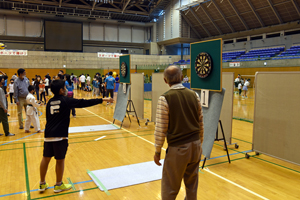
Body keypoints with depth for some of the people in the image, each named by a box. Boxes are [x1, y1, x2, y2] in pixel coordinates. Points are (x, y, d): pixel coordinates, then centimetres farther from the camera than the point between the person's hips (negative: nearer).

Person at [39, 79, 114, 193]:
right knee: (60, 160, 8)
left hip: (48, 134, 6)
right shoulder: (66, 100, -7)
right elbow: (83, 103, -12)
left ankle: (42, 184, 28)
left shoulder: (50, 102, 10)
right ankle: (59, 185, 22)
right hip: (60, 136, -6)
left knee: (46, 158, 15)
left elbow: (48, 118, 16)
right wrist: (102, 100, -10)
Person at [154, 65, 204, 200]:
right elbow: (200, 122, 9)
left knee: (170, 187, 7)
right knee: (192, 183, 20)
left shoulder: (165, 98, -13)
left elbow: (161, 128, -12)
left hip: (178, 148, -5)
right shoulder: (194, 95, 2)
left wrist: (157, 151, -1)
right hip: (195, 145, 6)